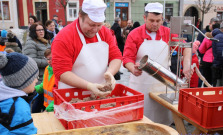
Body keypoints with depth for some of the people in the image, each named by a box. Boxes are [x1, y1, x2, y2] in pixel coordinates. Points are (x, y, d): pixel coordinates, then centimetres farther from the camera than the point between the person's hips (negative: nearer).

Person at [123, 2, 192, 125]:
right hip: (140, 85, -2)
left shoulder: (168, 33, 4)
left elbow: (185, 47, 4)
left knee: (162, 119, 9)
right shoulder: (134, 34, -4)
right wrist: (133, 69, -29)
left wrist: (186, 63, -13)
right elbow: (127, 58, -9)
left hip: (162, 84, 2)